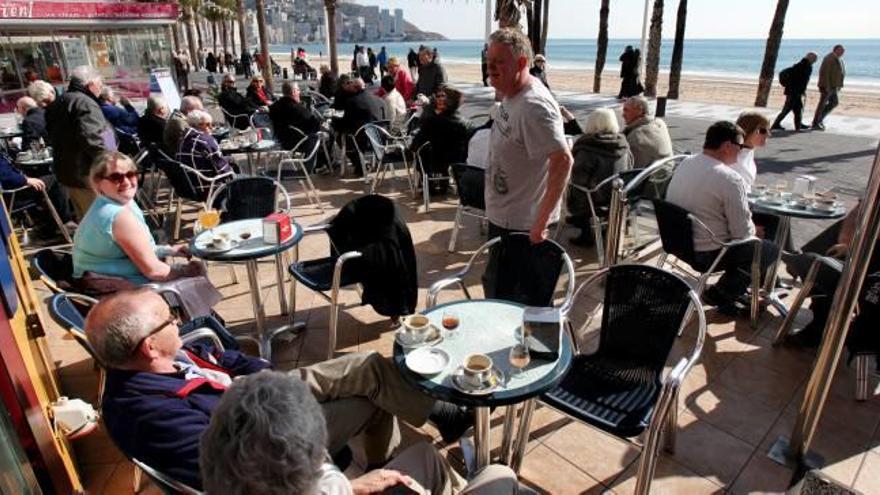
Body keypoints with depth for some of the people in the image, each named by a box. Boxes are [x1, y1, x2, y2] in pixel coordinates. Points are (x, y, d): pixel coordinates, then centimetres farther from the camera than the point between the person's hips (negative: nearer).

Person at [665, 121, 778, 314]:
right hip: (706, 255, -8)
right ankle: (720, 294, 10)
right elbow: (743, 233, -18)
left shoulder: (684, 164, 1)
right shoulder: (730, 179, -23)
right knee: (768, 249, 11)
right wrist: (754, 230, 7)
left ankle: (731, 291, 25)